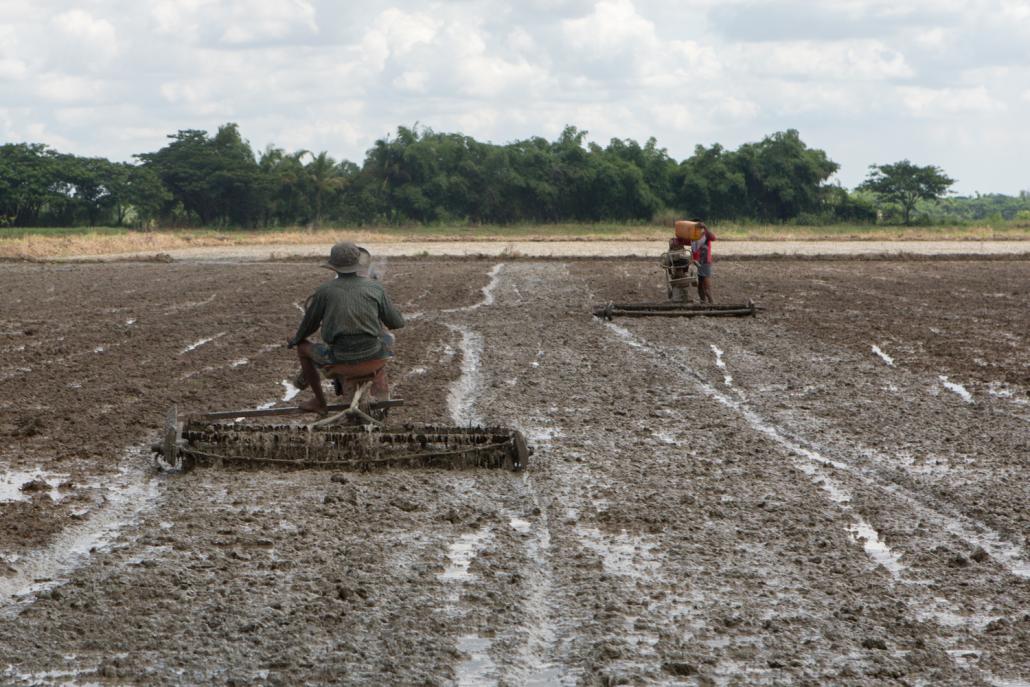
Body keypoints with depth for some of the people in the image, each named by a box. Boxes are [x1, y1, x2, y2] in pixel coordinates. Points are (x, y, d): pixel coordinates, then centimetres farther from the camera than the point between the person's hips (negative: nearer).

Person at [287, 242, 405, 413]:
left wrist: (294, 340, 31)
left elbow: (309, 325, 10)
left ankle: (319, 401, 32)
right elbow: (396, 323, 7)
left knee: (303, 347, 26)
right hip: (374, 360, 2)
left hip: (343, 362, -2)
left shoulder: (324, 291, -3)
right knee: (386, 336, 37)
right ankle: (379, 379, 17)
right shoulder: (375, 287, 0)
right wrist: (399, 318, 31)